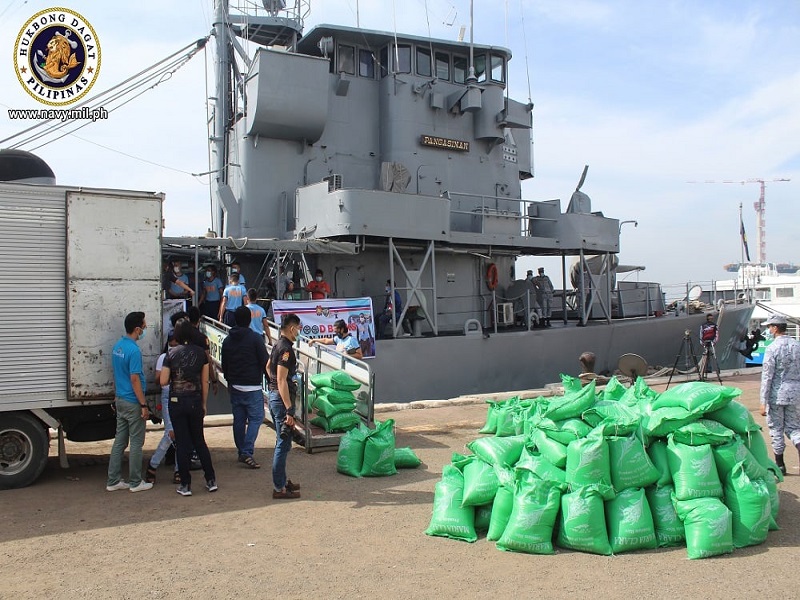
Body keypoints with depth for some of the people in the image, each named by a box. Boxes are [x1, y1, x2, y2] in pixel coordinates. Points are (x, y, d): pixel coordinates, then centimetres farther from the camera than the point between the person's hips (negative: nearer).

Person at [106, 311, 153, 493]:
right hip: (132, 403, -9)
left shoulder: (117, 346, 8)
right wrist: (144, 405, -17)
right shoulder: (134, 350, -20)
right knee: (136, 443, 2)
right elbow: (134, 379, -21)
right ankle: (135, 482, 10)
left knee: (119, 441, 13)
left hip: (120, 400, 9)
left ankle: (113, 481, 17)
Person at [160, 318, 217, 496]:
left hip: (177, 401, -2)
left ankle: (185, 485, 12)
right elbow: (205, 381, 2)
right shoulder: (201, 353, -2)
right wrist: (204, 404, 11)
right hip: (195, 401, 2)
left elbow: (163, 381, -9)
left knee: (182, 443, 6)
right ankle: (211, 480, 16)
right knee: (199, 441, 15)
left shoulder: (171, 353, -8)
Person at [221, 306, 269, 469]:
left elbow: (224, 365, 17)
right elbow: (265, 362, -9)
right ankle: (247, 452, -14)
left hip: (235, 387, 6)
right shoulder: (255, 338, -10)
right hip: (252, 387, -6)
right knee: (255, 418, -3)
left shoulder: (227, 340, 9)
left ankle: (242, 451, 19)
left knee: (238, 419, 12)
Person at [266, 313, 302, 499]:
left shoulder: (278, 345, 11)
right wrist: (289, 411, -25)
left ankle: (281, 481, 28)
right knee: (283, 444, -4)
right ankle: (279, 488, 2)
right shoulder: (286, 349, -19)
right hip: (281, 399, -11)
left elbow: (268, 367, 28)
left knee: (282, 442, 18)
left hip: (274, 396, 11)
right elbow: (282, 381, -25)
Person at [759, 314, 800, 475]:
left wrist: (763, 402, -10)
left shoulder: (772, 348, -12)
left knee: (776, 429, 8)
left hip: (777, 394, -4)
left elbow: (767, 377, -13)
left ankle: (780, 465, 16)